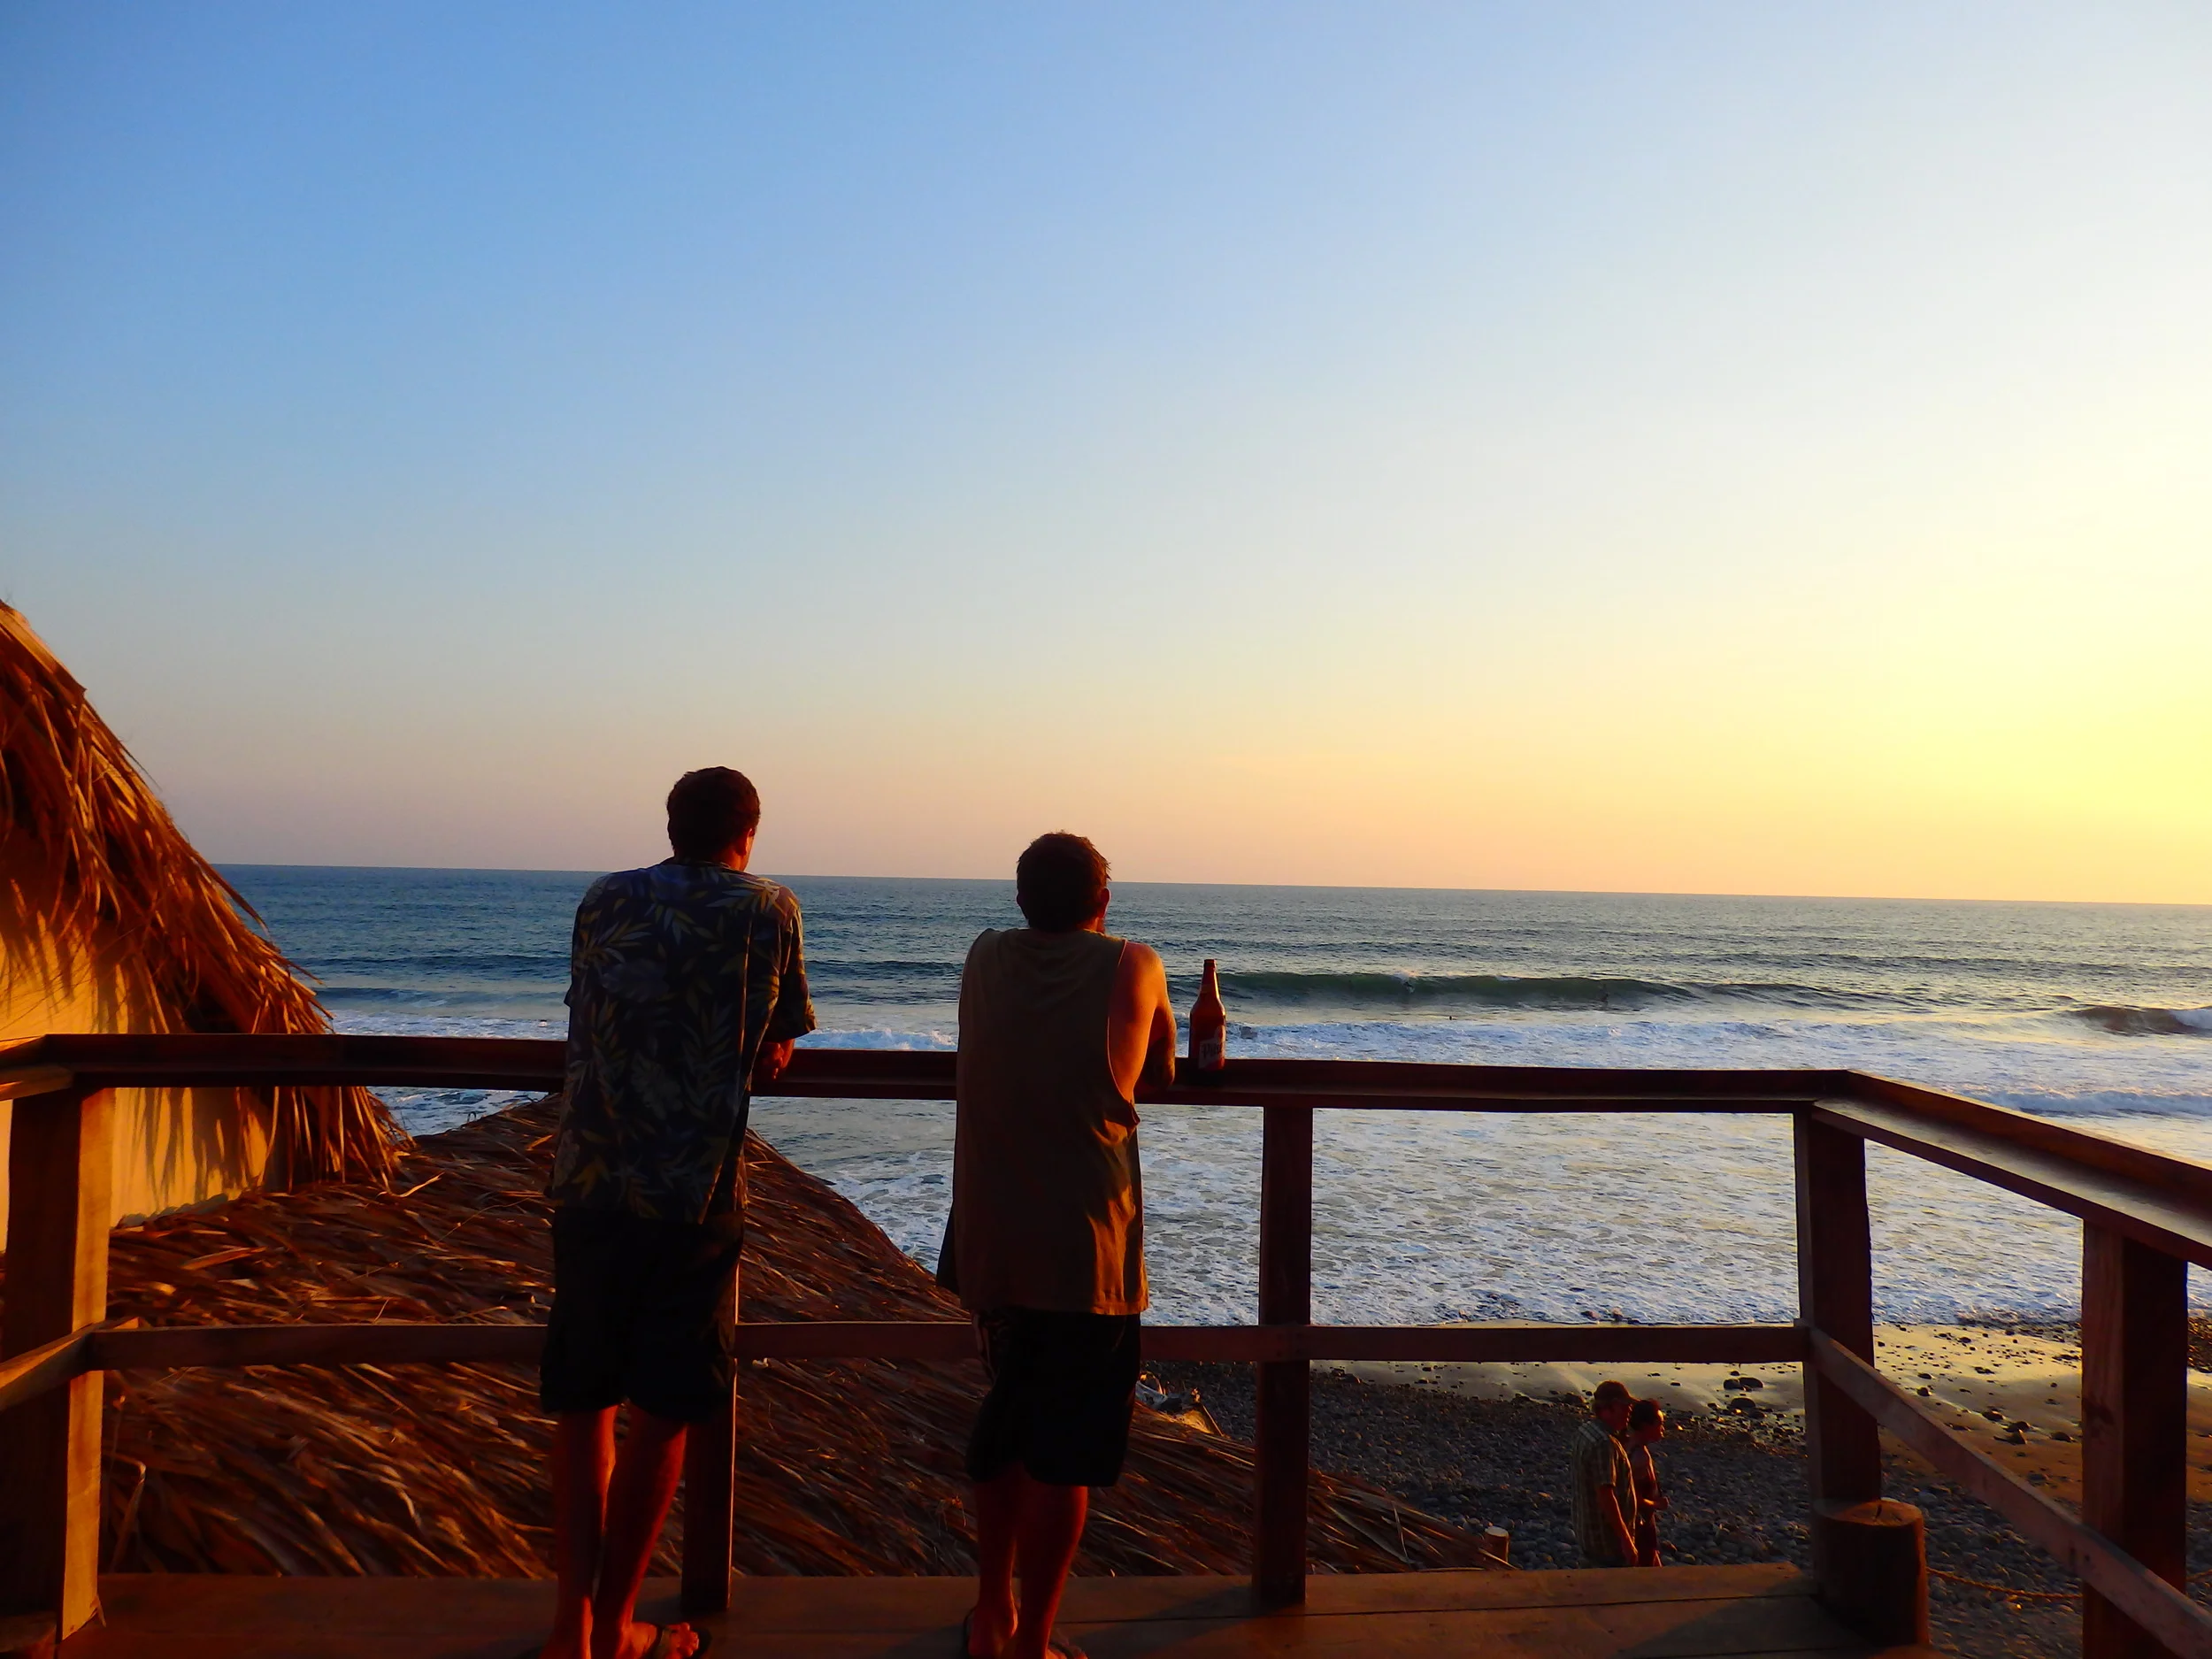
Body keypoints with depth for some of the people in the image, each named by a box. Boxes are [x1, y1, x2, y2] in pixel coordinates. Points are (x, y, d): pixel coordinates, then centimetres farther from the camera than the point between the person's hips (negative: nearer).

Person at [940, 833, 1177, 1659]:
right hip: (1086, 1250, -4)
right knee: (1064, 1456, 7)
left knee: (1005, 1426, 22)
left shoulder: (985, 959, 5)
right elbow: (1159, 1072, 10)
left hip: (989, 1242, 5)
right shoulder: (1133, 967, -4)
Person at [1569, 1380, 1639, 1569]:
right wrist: (1626, 1541, -25)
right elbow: (1606, 1495, -29)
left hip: (1586, 1531, 10)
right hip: (1607, 1538, -10)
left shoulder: (1584, 1431, 4)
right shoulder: (1604, 1444, -26)